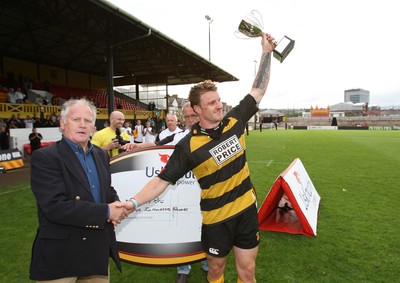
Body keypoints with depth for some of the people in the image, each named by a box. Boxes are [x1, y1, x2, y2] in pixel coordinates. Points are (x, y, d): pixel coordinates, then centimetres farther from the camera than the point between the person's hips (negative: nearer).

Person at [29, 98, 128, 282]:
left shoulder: (101, 155, 7)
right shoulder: (44, 157, -13)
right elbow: (55, 206, -23)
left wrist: (116, 205, -8)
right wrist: (106, 211, -20)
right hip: (61, 253, -5)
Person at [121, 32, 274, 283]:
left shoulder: (234, 122, -5)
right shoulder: (189, 146, -17)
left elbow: (258, 90, 3)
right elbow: (162, 180, -14)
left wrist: (267, 52, 2)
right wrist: (134, 202, -27)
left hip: (247, 210, 3)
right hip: (216, 219, -3)